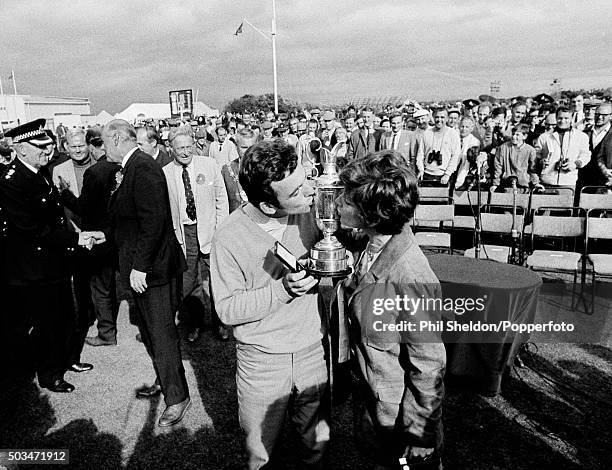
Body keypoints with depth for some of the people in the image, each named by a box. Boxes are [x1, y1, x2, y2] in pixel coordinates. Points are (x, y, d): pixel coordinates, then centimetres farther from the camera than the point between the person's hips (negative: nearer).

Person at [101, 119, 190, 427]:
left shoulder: (143, 168, -19)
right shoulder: (130, 168, 11)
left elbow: (153, 221, -26)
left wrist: (140, 266, -24)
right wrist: (104, 234, 15)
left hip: (152, 267, -10)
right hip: (139, 266, 10)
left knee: (162, 334, 0)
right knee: (149, 331, 21)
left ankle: (177, 396, 15)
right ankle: (163, 381, 38)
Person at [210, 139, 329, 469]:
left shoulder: (309, 212, -11)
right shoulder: (230, 238, -20)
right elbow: (227, 309, -14)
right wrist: (282, 289, -26)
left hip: (313, 352, 3)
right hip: (261, 360, -2)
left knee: (317, 442, 21)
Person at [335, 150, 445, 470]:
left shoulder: (410, 281, -33)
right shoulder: (373, 245, -10)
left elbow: (429, 371, -23)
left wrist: (416, 442, -16)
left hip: (395, 414, -7)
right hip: (369, 396, 7)